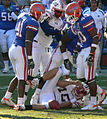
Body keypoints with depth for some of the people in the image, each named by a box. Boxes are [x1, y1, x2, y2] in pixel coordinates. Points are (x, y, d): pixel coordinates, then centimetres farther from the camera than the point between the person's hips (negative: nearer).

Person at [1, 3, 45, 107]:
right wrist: (30, 58, -20)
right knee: (22, 79, -3)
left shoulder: (22, 16, 9)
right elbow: (28, 42, -20)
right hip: (21, 50, -8)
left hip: (13, 49, 8)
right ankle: (20, 103, -6)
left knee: (19, 76, 21)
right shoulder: (33, 23, -14)